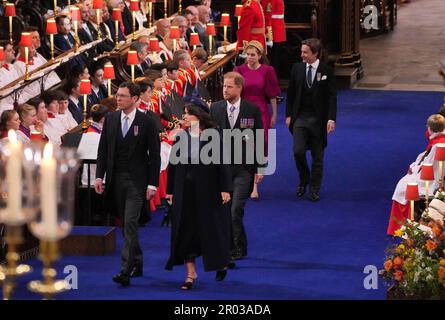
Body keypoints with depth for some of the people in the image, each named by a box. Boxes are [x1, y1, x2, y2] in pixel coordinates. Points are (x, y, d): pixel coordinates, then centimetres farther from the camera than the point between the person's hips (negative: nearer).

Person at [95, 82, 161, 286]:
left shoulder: (146, 122, -5)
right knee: (125, 225, 11)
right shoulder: (111, 119, 7)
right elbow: (103, 149, 10)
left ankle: (126, 271, -18)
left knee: (130, 223, -13)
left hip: (136, 181, -5)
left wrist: (152, 184, -9)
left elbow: (154, 155, -4)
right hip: (116, 179, 5)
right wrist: (99, 176, 2)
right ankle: (137, 264, 25)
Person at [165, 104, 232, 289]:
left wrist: (225, 189, -13)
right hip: (185, 192, 3)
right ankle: (190, 272, 10)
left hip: (208, 190, -3)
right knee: (185, 231, 1)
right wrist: (170, 190, 6)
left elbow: (222, 164, -8)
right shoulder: (181, 137, 3)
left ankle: (220, 263, 33)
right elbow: (173, 164, 7)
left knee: (211, 229, 8)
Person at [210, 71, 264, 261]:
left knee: (235, 209, -12)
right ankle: (239, 247, 21)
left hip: (243, 167, -3)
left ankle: (236, 248, -3)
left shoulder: (252, 110, -2)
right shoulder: (215, 108, 5)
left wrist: (259, 167, -1)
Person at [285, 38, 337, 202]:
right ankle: (304, 180, 15)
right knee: (298, 151, -10)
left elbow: (332, 96, -5)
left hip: (318, 119, -1)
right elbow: (291, 93, 8)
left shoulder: (327, 71, -5)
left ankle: (314, 190, 17)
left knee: (317, 157, 5)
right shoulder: (297, 68, 2)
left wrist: (331, 119, -14)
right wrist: (288, 115, 3)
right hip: (300, 117, 1)